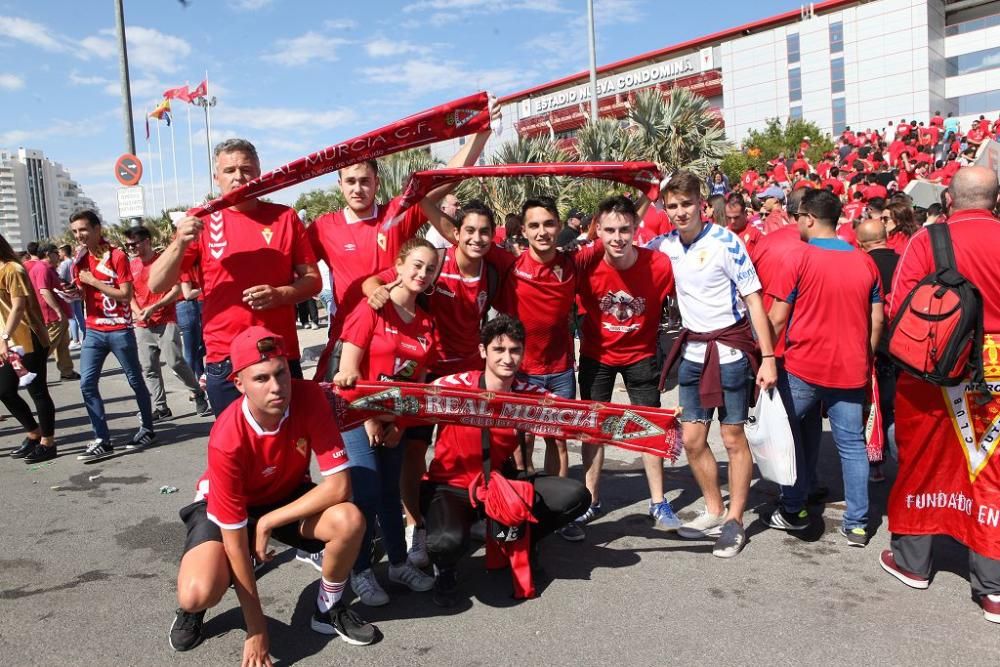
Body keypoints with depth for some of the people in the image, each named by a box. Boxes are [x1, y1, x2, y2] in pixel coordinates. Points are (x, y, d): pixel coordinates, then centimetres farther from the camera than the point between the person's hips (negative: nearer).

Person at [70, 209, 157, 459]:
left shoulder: (117, 256, -10)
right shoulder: (80, 260, 8)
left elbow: (126, 295, -15)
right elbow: (84, 294, 18)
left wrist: (93, 281, -16)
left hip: (120, 330, -5)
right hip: (93, 331, 6)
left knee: (135, 381, 7)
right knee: (86, 383, -3)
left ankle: (147, 429, 24)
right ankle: (102, 440, 2)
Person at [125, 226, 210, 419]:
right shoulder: (131, 266, 10)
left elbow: (177, 289, -8)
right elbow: (130, 294, 15)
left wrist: (154, 307, -15)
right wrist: (137, 312, -4)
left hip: (166, 322, -5)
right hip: (142, 326, 5)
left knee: (175, 362, -10)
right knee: (148, 368, 4)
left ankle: (199, 395, 9)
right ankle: (161, 408, 11)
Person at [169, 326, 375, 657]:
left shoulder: (310, 397, -28)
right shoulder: (227, 440, -33)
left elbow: (339, 486, -26)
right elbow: (235, 541, -27)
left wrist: (268, 522, -27)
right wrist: (257, 630, -22)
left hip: (288, 497, 3)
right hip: (227, 506, -2)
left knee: (350, 521, -27)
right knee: (199, 593, -29)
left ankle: (329, 609, 2)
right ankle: (191, 608, 12)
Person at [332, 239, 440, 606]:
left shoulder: (426, 323, 6)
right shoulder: (372, 309, -11)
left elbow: (419, 380, 7)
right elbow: (348, 369, -15)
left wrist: (400, 425, -2)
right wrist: (369, 421, -16)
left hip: (395, 420, 5)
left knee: (391, 492, 13)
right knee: (367, 494, -8)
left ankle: (399, 563, 26)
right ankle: (360, 572, 10)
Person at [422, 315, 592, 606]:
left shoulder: (529, 395, -6)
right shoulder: (455, 386, -18)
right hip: (449, 487, -4)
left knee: (575, 496, -9)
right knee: (447, 541, -36)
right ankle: (446, 570, 5)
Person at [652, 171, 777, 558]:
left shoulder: (725, 242, -14)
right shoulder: (667, 245, 2)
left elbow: (753, 299, -13)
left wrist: (768, 358, -16)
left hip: (730, 348, -5)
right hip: (692, 349, 6)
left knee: (733, 437, 3)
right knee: (691, 439, 9)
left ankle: (735, 522, 17)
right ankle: (714, 512, 27)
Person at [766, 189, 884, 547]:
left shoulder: (800, 259, -9)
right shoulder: (866, 262, 5)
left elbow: (777, 318, -10)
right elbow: (877, 321, 8)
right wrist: (864, 359, 19)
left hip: (802, 365, -4)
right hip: (850, 369, 4)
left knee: (788, 431, 14)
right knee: (852, 443, 9)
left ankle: (793, 509, 18)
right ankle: (857, 523, 13)